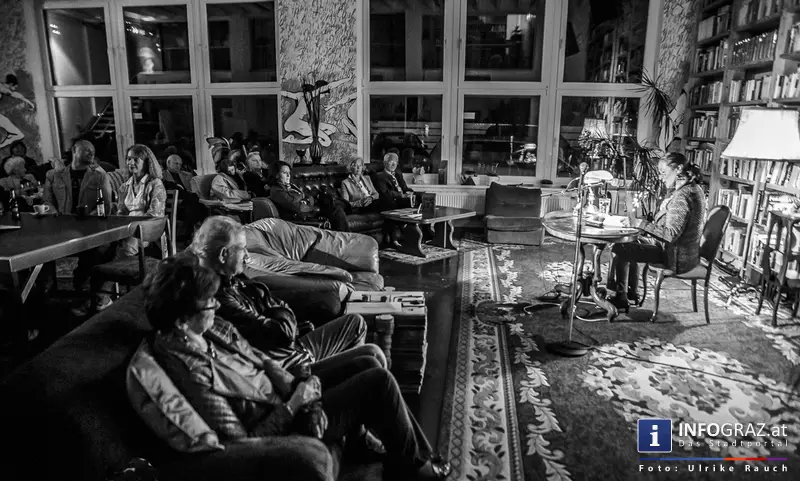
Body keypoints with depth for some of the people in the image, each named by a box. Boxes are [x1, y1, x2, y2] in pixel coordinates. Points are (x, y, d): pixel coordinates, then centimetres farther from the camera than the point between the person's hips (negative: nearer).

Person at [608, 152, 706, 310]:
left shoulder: (682, 196, -25)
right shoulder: (694, 189, 8)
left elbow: (671, 234, -30)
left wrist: (642, 224, -23)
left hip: (677, 257, -11)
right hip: (684, 252, 11)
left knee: (618, 249, -10)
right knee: (632, 243, 25)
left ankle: (621, 298, 5)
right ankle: (632, 292, 32)